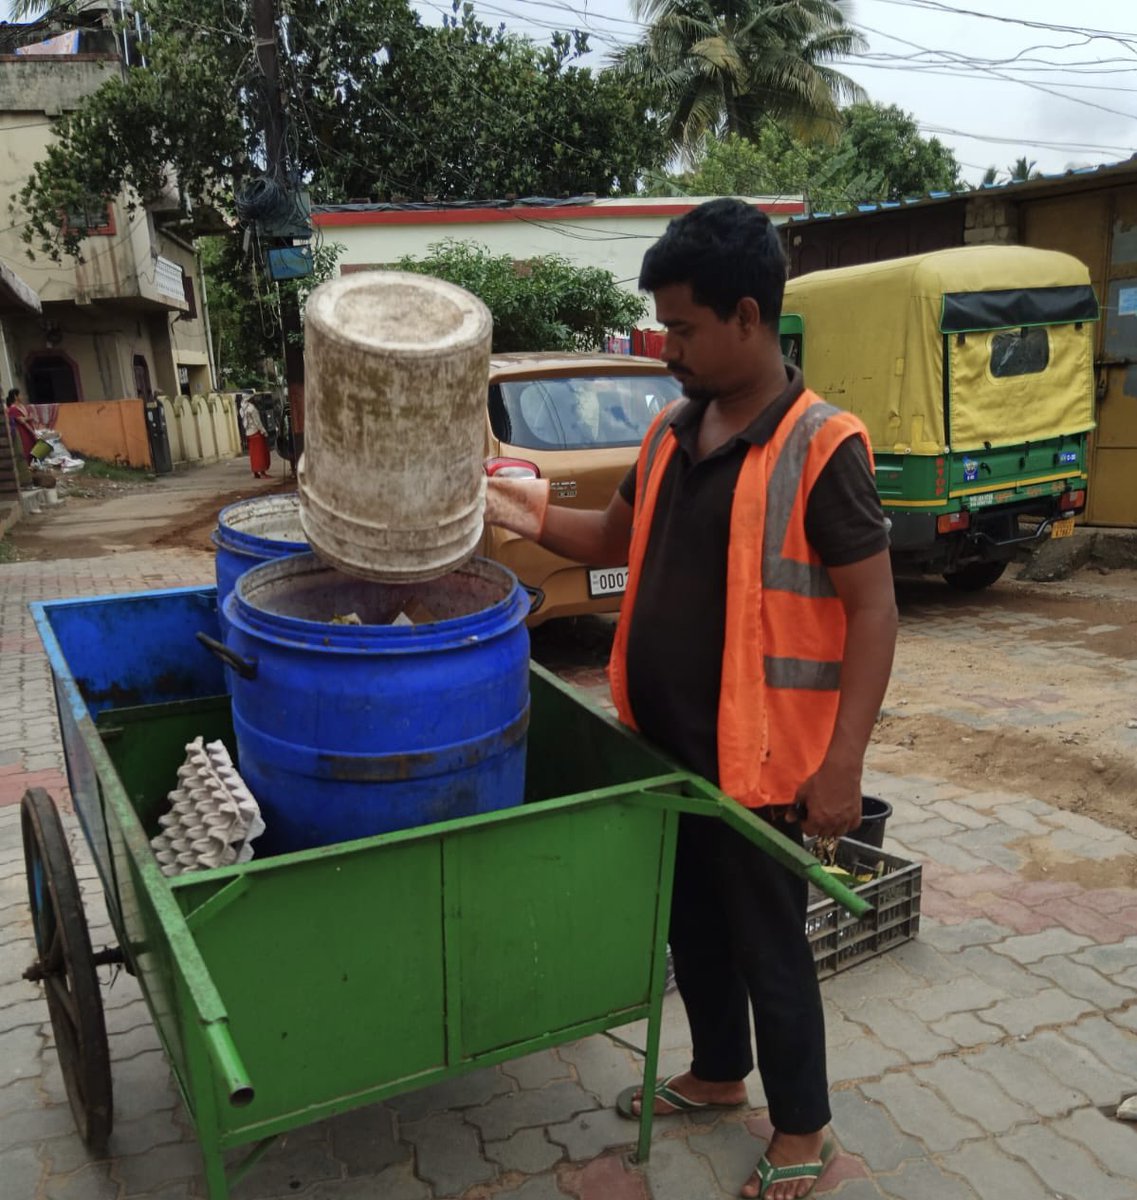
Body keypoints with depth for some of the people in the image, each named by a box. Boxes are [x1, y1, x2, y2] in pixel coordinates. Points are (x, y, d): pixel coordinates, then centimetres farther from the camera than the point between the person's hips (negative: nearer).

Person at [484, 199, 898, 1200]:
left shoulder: (821, 447, -17)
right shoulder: (670, 432, 4)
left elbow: (873, 610, -16)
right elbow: (619, 541, 16)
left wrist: (841, 762, -19)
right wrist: (539, 519, -1)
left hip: (755, 755, -7)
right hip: (661, 742, 7)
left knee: (767, 941, 11)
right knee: (692, 924, 22)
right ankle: (718, 1074, 46)